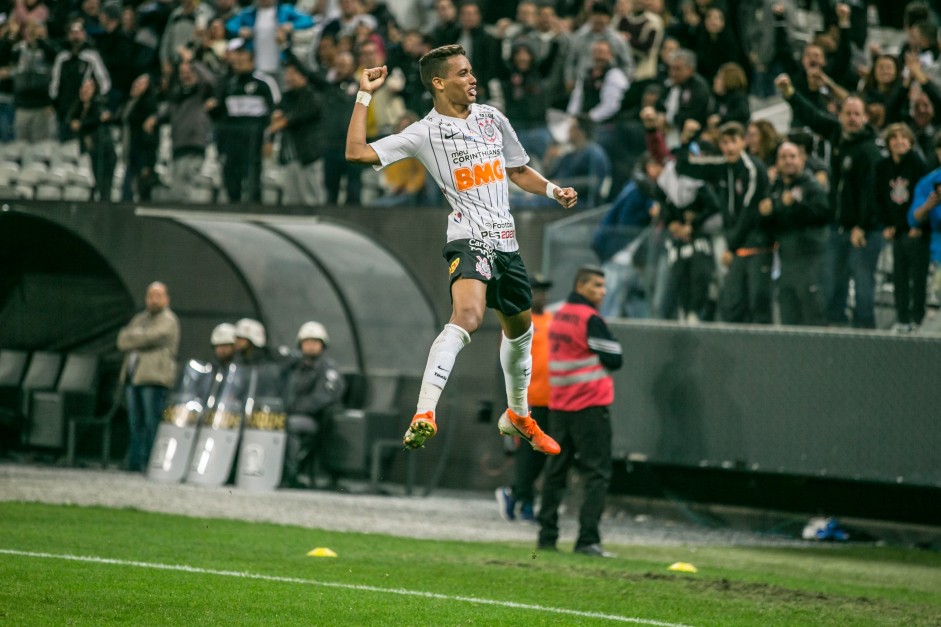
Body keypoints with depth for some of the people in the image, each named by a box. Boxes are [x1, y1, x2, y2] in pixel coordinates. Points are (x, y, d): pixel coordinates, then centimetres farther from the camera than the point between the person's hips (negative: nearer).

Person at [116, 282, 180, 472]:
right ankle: (134, 464, 7)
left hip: (154, 378, -7)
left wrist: (131, 337, 0)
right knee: (136, 424, 6)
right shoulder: (140, 319, 23)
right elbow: (122, 342, 12)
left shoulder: (168, 321, -1)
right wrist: (139, 340, -7)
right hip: (134, 377, 7)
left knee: (153, 424, -10)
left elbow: (150, 337, -16)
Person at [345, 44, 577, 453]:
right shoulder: (426, 133, -6)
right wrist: (365, 96, -13)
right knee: (467, 316, -32)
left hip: (506, 241, 7)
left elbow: (518, 171, 25)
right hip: (469, 239, -7)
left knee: (520, 329, 21)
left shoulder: (492, 119, 12)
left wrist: (553, 191, 8)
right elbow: (357, 153, -13)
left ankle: (518, 416, 45)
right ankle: (424, 416, -38)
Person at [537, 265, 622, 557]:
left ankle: (547, 536, 14)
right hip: (590, 406, -8)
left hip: (559, 406, 8)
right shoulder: (590, 319, -14)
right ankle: (587, 539, -14)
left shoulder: (559, 316, 12)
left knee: (556, 471, 14)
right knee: (597, 473, -6)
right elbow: (614, 359, -12)